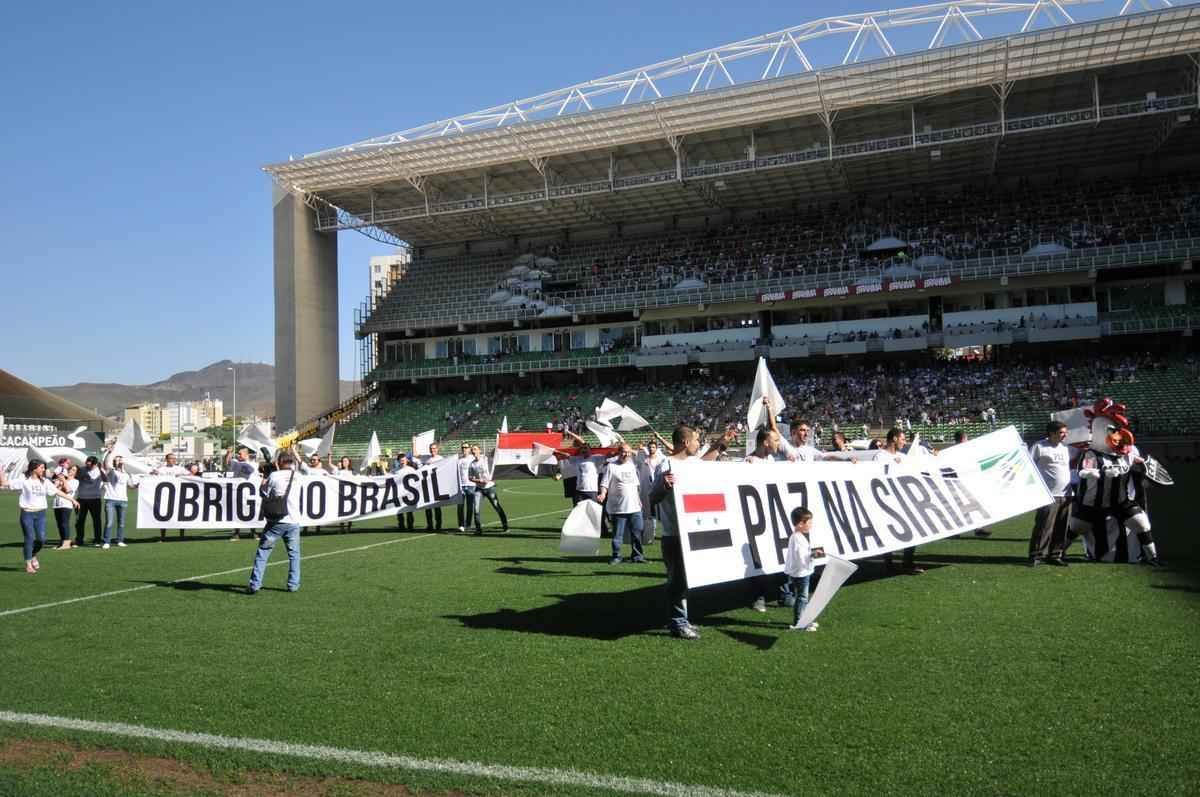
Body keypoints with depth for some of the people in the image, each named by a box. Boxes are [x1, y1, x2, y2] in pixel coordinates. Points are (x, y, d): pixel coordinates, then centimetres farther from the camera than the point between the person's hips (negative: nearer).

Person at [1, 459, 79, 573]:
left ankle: (33, 556, 28)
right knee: (29, 538, -1)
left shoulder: (45, 482, 7)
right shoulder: (23, 480, -4)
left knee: (41, 538, -2)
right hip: (27, 513, -3)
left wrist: (72, 499, 10)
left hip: (41, 513, 3)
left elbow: (57, 491, 11)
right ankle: (28, 564, 13)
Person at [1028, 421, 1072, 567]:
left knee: (1061, 528, 8)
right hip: (1049, 495, -6)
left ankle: (1055, 555, 18)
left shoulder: (1066, 448, 16)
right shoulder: (1039, 446, -4)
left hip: (1066, 495, 6)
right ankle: (1036, 555, -2)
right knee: (1044, 527, -8)